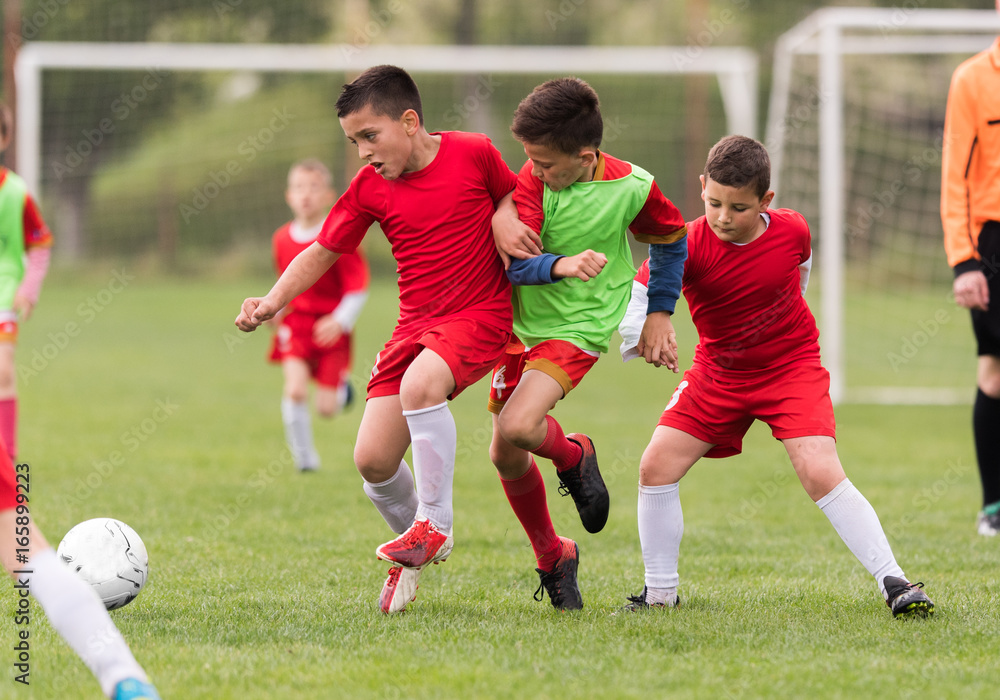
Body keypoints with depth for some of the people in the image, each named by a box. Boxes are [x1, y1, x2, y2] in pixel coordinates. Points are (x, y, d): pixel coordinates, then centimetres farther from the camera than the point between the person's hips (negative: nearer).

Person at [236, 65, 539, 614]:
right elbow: (323, 251, 10)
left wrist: (506, 219, -7)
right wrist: (273, 301, -4)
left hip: (481, 316, -4)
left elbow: (510, 193, 15)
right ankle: (415, 551, 21)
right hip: (415, 325, 4)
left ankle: (433, 524, -18)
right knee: (372, 460, -9)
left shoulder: (473, 153, -5)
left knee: (419, 384, -35)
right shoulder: (369, 188, 2)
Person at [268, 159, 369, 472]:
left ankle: (340, 389, 37)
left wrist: (340, 321, -23)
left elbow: (358, 287, -11)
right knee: (295, 389, -20)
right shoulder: (282, 239, 2)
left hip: (330, 328, -3)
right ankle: (305, 458, -4)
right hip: (295, 324, 3)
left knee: (326, 408, -2)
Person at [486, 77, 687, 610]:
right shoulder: (532, 181, -13)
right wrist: (560, 265, -41)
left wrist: (659, 313, 8)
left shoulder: (631, 187, -13)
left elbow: (671, 241, 8)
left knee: (517, 427, -27)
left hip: (578, 329, -3)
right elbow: (514, 262, -22)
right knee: (505, 457, 7)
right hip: (521, 325, 4)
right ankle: (552, 558, 29)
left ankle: (574, 456, 7)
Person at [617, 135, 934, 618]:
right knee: (657, 466, -5)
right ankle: (660, 593, 9)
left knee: (822, 474, -19)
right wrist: (635, 334, -51)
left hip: (792, 366, -2)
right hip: (719, 373, 2)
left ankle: (894, 583, -14)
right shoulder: (688, 245, -21)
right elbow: (635, 292, -32)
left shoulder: (791, 231, -16)